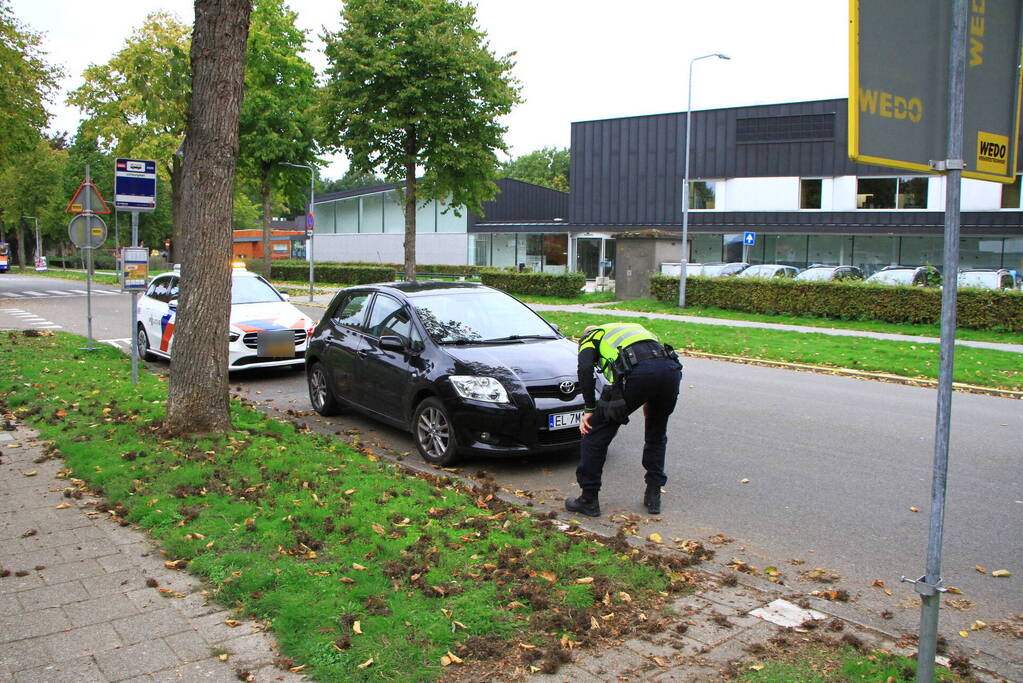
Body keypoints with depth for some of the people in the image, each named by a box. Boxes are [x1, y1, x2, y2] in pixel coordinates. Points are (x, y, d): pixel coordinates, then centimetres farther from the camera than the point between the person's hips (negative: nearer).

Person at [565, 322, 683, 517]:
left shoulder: (590, 338, 26)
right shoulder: (634, 327, 42)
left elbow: (585, 369, 4)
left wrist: (590, 409, 9)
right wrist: (649, 401, 34)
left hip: (638, 373, -5)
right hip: (672, 369, 6)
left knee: (597, 433, 10)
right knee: (657, 436, 28)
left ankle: (588, 499, 15)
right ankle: (653, 496, 29)